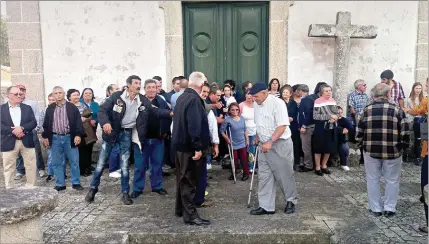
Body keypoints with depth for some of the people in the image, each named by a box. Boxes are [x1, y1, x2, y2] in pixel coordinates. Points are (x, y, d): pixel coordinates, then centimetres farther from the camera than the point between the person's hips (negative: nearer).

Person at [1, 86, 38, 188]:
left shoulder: (27, 108, 10)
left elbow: (34, 122, 0)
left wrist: (22, 128, -16)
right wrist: (13, 131, -19)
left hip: (27, 141, 2)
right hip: (9, 142, -2)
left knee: (31, 166, 5)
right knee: (9, 168, 6)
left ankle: (31, 187, 17)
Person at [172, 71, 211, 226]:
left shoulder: (182, 97, 12)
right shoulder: (194, 99, -19)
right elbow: (194, 126, -26)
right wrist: (198, 148, -24)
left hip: (180, 144, 10)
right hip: (189, 147, -10)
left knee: (182, 178, 18)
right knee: (189, 180, -3)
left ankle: (180, 209, 30)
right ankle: (190, 215, 4)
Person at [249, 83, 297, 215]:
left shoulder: (277, 103, -18)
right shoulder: (256, 104, 5)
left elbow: (282, 126, -23)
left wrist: (270, 141, -29)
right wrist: (258, 136, 19)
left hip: (280, 144, -7)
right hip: (264, 144, 7)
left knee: (284, 174, 6)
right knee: (264, 176, 6)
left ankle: (291, 201, 27)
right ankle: (266, 206, 14)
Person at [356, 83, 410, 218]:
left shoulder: (367, 109, 3)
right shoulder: (396, 109, -3)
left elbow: (360, 130, 4)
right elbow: (405, 131, -5)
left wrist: (363, 143, 18)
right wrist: (404, 145, 9)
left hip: (371, 150, 1)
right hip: (392, 151, -1)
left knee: (373, 179, 12)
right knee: (392, 180, 13)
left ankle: (375, 208, 18)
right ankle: (390, 208, 17)